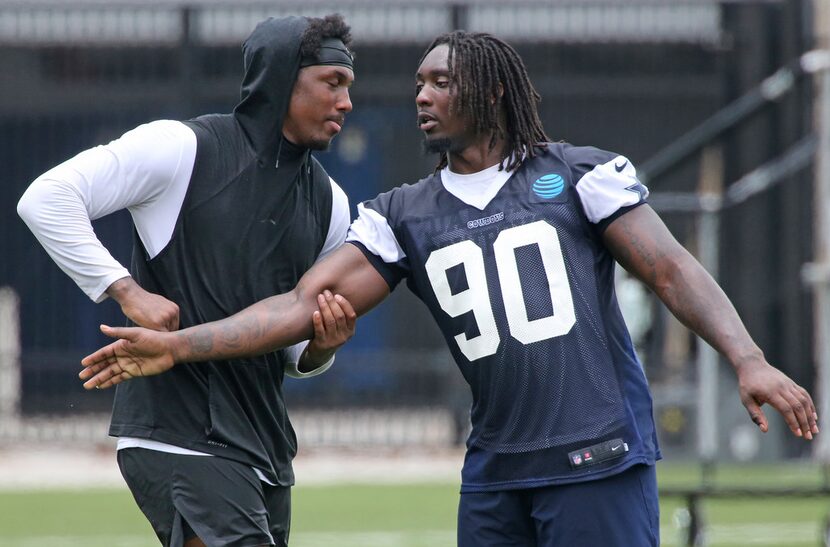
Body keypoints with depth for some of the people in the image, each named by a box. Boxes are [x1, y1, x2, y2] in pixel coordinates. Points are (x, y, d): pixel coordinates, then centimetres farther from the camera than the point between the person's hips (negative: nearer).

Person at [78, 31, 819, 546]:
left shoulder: (579, 175, 1)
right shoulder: (405, 216, 12)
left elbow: (673, 271, -4)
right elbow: (306, 305, 6)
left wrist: (748, 360, -19)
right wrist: (177, 346, -4)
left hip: (602, 462, -5)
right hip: (497, 472, 5)